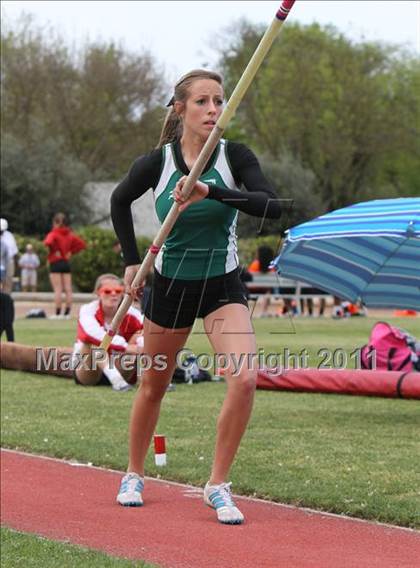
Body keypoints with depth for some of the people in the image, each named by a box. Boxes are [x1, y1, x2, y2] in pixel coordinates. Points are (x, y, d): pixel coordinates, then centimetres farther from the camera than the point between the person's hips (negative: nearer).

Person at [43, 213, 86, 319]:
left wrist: (54, 251, -12)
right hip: (66, 263, 5)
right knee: (68, 289, 4)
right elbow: (81, 244, 13)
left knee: (58, 290, -6)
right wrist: (71, 252, 10)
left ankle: (58, 313, -8)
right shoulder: (69, 234, 8)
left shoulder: (54, 234, -9)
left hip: (55, 263, -5)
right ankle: (67, 313, 5)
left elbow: (48, 242, -30)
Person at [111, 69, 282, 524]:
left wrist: (212, 192, -36)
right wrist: (131, 261, 6)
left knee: (244, 379, -19)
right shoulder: (156, 163, -11)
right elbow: (120, 201, 9)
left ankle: (218, 485, -5)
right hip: (170, 284, 0)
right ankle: (134, 475, 36)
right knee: (154, 384, 13)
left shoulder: (234, 156, -12)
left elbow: (272, 206, -27)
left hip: (223, 286, 0)